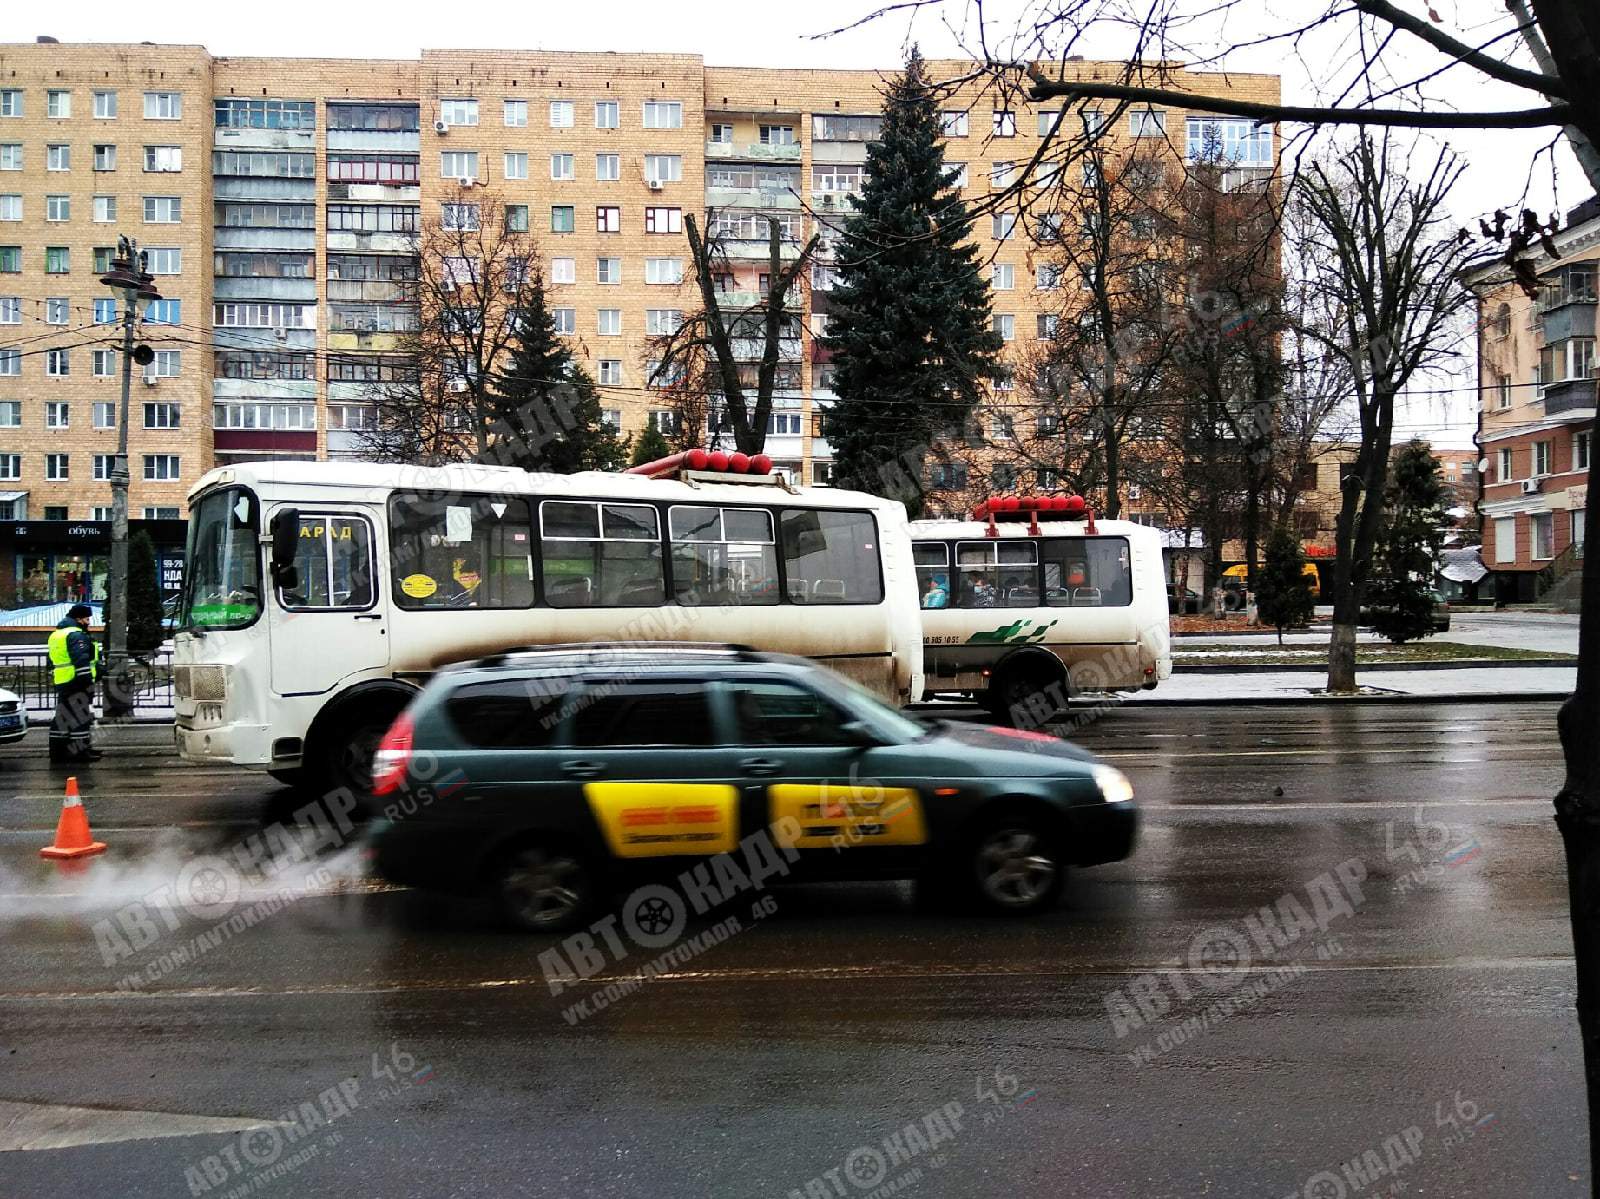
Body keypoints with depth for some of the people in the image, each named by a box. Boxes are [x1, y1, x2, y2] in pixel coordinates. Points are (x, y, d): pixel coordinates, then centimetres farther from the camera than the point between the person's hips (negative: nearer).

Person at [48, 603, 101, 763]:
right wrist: (87, 679, -22)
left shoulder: (55, 635, 22)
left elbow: (53, 662, 27)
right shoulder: (76, 635, -12)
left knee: (63, 718, 15)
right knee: (80, 717, -7)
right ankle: (80, 751, -8)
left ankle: (58, 750, 20)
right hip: (77, 684, -10)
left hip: (61, 683, 10)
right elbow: (81, 660, -21)